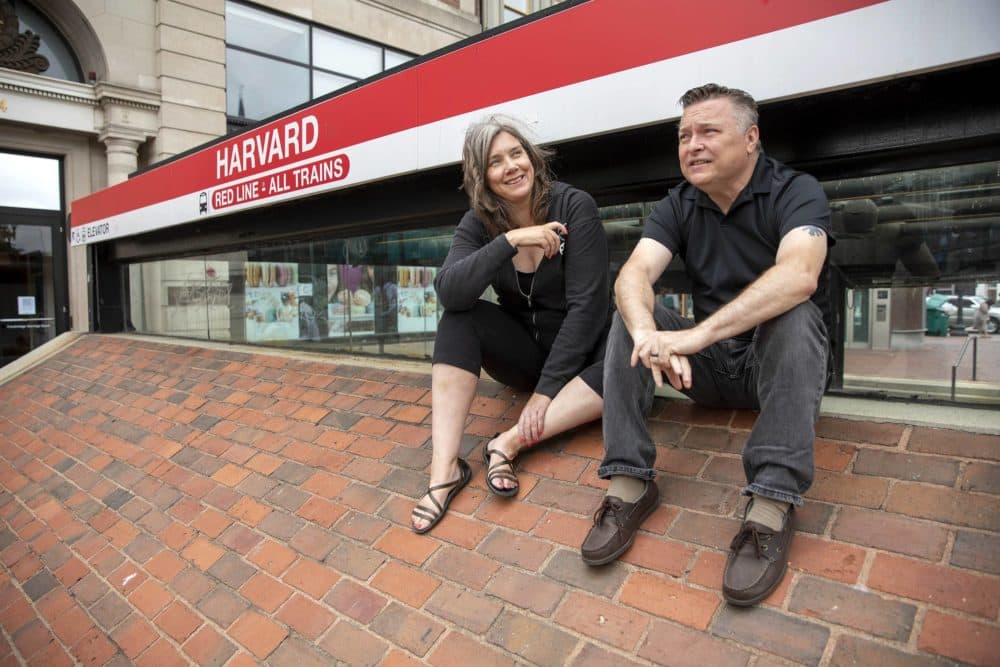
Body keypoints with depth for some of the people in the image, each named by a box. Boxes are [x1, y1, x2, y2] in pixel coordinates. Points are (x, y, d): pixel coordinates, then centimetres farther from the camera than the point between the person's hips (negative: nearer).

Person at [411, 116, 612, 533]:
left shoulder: (575, 207, -16)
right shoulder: (478, 224, -7)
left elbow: (586, 306, -21)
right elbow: (448, 293, -26)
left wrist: (546, 390, -25)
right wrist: (509, 241, -35)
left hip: (577, 350, -2)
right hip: (524, 349, 2)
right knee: (459, 319, -24)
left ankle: (509, 442, -31)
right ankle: (444, 467, -28)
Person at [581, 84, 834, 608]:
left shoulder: (794, 192, -10)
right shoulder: (678, 206, 2)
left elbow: (799, 275, -33)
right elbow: (633, 274, -17)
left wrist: (698, 334, -43)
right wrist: (649, 335, -40)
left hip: (781, 362, -3)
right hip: (710, 366, 4)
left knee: (793, 312, -33)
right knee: (629, 314, -16)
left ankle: (772, 503, -36)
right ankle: (629, 482, -23)